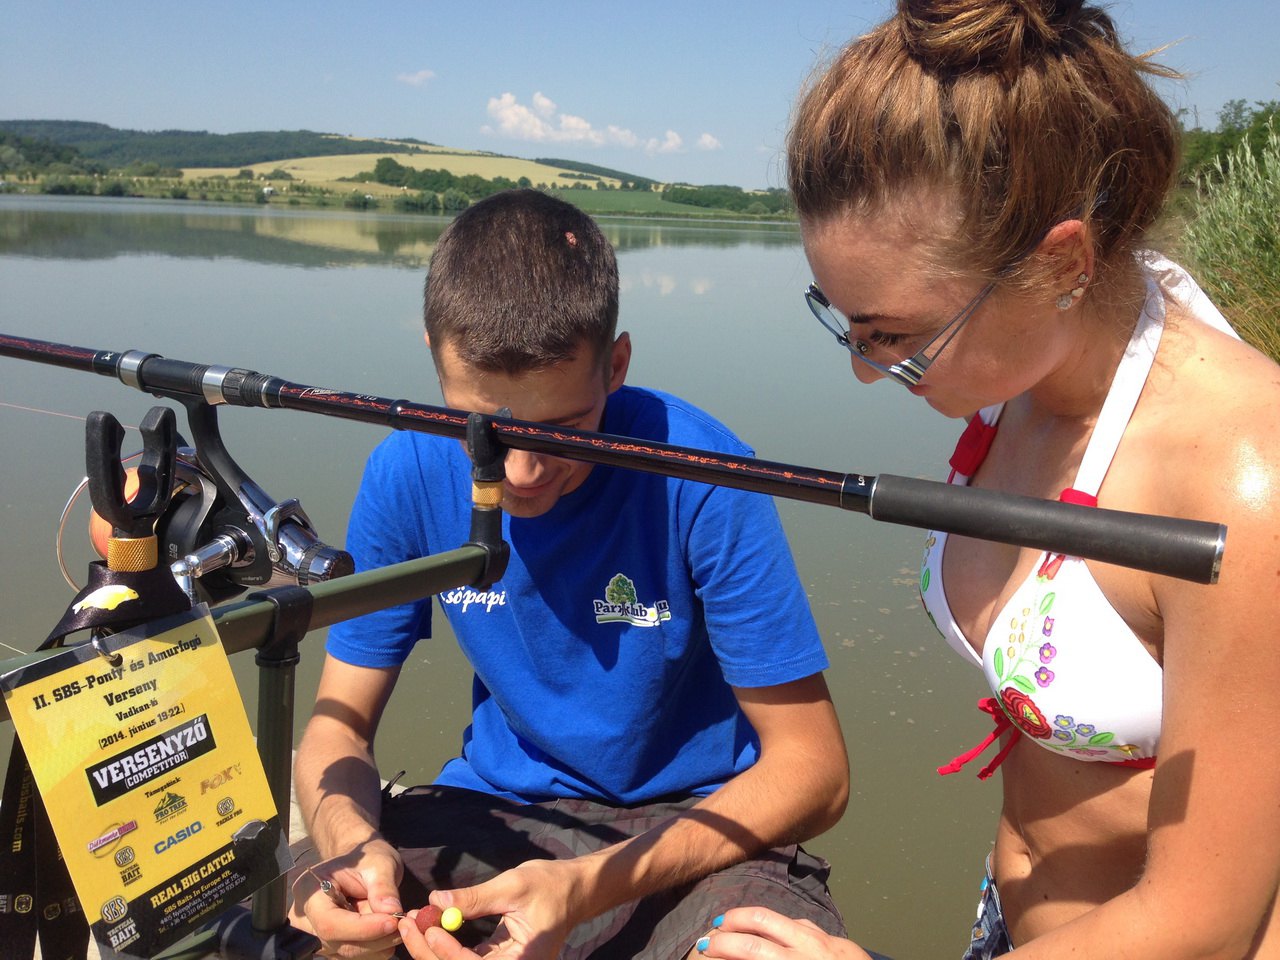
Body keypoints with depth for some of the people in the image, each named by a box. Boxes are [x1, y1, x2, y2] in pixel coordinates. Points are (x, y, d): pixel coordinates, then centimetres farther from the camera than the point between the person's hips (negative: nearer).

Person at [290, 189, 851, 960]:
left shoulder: (700, 478, -22)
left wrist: (589, 888, -31)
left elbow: (812, 768, -18)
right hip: (494, 809, 2)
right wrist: (353, 843, -26)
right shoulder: (408, 473, -10)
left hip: (696, 821, -1)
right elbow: (339, 723, -2)